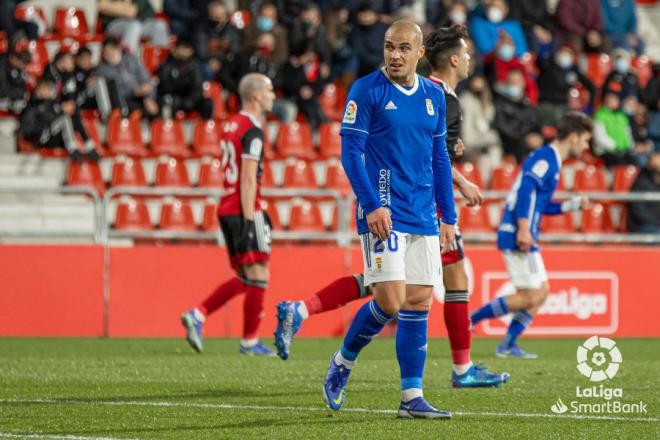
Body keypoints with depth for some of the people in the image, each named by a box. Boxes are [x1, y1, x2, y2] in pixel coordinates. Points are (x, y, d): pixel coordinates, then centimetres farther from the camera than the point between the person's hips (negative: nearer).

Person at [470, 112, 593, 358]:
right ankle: (470, 320, -5)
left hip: (523, 237, 10)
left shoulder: (550, 160, 21)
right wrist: (523, 229, -30)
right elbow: (526, 188, -24)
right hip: (517, 236, -10)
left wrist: (573, 204, 21)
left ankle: (508, 345, 12)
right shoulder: (546, 158, -11)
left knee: (541, 292, 10)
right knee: (531, 296, -10)